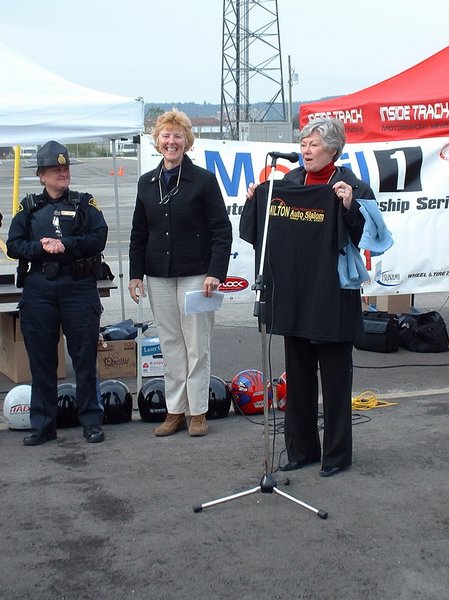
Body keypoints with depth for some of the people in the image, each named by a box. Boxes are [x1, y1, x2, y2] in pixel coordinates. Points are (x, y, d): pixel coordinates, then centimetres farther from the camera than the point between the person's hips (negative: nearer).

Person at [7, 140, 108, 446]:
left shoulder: (85, 203, 8)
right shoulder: (29, 207, 13)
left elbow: (98, 238, -6)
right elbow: (13, 245, 4)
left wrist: (65, 245, -17)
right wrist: (41, 247, -13)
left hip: (79, 286, -2)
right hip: (38, 290, 2)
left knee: (85, 357, 1)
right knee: (41, 359, 6)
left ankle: (92, 421, 12)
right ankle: (43, 424, 16)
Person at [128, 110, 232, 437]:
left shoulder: (204, 180, -4)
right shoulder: (147, 182, 10)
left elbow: (222, 230, -7)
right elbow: (139, 233, 14)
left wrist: (215, 272, -16)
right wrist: (136, 273, 6)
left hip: (195, 274, -4)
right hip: (158, 276, 4)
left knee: (197, 345, 2)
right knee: (170, 345, 9)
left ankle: (198, 411, 12)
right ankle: (175, 411, 17)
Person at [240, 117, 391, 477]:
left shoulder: (352, 188, -7)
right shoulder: (287, 184, 8)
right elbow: (263, 235, 16)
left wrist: (350, 207, -26)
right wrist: (254, 202, 1)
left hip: (333, 297, -5)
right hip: (294, 297, 5)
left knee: (335, 377, 4)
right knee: (298, 376, 13)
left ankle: (337, 453, 16)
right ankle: (301, 449, 25)